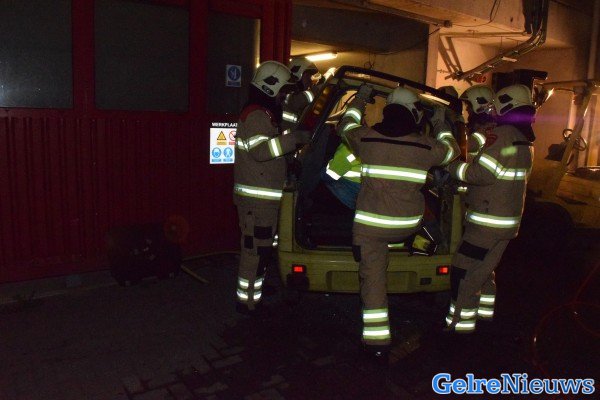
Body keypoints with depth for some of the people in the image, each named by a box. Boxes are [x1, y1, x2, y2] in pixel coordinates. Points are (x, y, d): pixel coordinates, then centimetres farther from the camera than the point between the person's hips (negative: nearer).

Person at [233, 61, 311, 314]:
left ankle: (254, 292, 30)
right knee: (256, 249, -5)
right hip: (256, 197, -11)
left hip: (263, 196, 11)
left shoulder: (266, 113, 21)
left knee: (260, 247, 17)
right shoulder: (256, 115, -14)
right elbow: (260, 150, -28)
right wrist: (294, 139, -27)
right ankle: (247, 302, 4)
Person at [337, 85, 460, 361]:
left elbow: (344, 127, 18)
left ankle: (377, 344, 9)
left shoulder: (366, 138, -5)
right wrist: (441, 125, 32)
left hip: (369, 224, -1)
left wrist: (360, 100, 31)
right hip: (407, 225, 1)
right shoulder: (426, 146, -4)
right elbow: (451, 151, 18)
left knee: (373, 279, 6)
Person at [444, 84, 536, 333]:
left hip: (488, 221, -10)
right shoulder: (525, 140, 11)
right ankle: (484, 311, 36)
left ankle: (460, 322, 6)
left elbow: (482, 173, -22)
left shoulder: (503, 134, -18)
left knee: (463, 271, -1)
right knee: (483, 270, 23)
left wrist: (453, 167, -8)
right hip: (509, 220, 10)